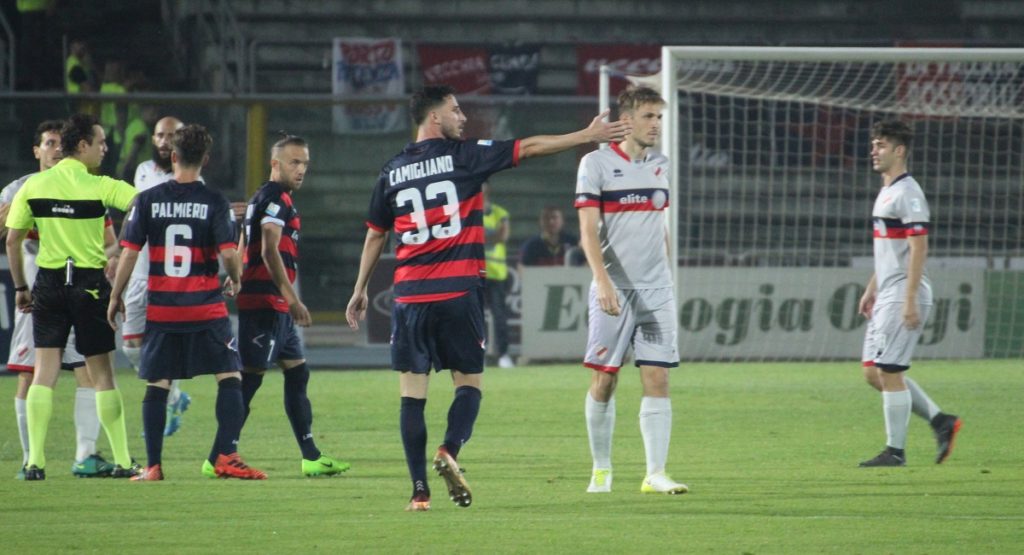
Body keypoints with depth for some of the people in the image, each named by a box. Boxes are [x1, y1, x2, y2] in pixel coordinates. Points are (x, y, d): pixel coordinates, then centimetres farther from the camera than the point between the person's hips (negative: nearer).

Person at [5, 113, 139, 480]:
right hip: (90, 284, -2)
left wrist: (20, 287, 12)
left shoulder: (33, 186, 2)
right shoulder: (100, 187, -8)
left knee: (44, 373, 3)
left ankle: (35, 461, -5)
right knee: (102, 374, 5)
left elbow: (12, 240, 4)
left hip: (48, 284, 2)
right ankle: (122, 461, 7)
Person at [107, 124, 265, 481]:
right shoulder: (215, 203, -4)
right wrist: (235, 280, 9)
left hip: (161, 309, 2)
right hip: (206, 307, -2)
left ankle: (153, 465, 6)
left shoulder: (148, 200, 1)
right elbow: (228, 253, -11)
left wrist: (116, 297, 10)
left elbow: (129, 253, 0)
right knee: (230, 378, 4)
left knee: (157, 385, 8)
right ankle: (224, 456, -7)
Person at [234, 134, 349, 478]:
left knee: (297, 375, 12)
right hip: (265, 303, -11)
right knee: (250, 378, -9)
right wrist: (292, 298, -23)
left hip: (276, 307, 11)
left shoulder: (264, 199, 21)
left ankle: (311, 458, 14)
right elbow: (269, 251, -21)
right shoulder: (276, 199, -11)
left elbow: (250, 251, 25)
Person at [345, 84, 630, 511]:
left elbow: (375, 235, 18)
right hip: (458, 292, -3)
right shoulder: (463, 156, 0)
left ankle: (419, 490, -4)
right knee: (469, 383, 8)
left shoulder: (392, 172, 10)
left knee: (412, 392, 2)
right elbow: (528, 148, 1)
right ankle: (449, 450, -19)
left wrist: (360, 291, 27)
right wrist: (586, 137, 7)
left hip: (409, 297, 3)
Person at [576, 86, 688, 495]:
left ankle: (655, 473, -5)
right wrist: (603, 281, -22)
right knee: (604, 380, 1)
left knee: (657, 378, -4)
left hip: (656, 291, 4)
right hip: (614, 290, -4)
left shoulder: (660, 165, 11)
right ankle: (601, 469, 16)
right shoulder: (596, 164, -5)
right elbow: (588, 231, -11)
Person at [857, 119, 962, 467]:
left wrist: (910, 300, -23)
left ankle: (895, 452, -1)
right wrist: (871, 290, 24)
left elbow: (918, 247, -19)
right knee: (874, 373, 9)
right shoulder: (886, 192, 18)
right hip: (886, 298, 10)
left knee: (889, 372, -8)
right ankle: (940, 421, 14)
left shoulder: (907, 193, -13)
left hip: (904, 299, -10)